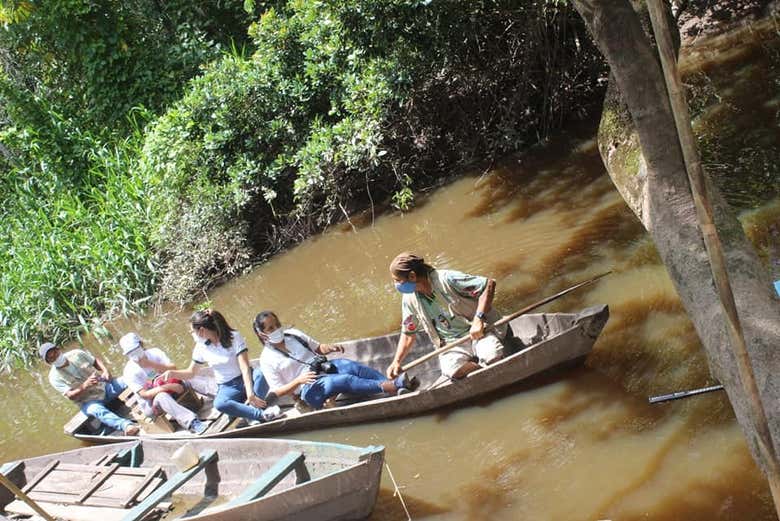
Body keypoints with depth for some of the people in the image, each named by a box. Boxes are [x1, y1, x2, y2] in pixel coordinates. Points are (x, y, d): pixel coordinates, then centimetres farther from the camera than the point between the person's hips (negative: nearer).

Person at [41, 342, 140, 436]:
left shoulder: (76, 354, -1)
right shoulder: (55, 377, -10)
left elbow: (95, 361, 10)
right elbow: (71, 396, -19)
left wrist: (105, 370, -11)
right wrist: (85, 385, -36)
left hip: (104, 386, 6)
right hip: (88, 402, -5)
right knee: (98, 410, -39)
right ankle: (127, 426, -63)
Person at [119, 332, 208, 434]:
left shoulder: (155, 353, -5)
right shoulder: (129, 372, -14)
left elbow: (173, 369, -15)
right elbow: (144, 394, -22)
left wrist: (152, 365, -28)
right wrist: (167, 387, -32)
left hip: (171, 392, 4)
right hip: (150, 406, -4)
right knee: (161, 396, -38)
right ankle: (191, 423, -47)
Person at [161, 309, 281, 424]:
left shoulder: (234, 337, -14)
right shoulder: (201, 347, 0)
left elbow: (245, 368, -22)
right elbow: (191, 372, 14)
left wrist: (250, 394, -34)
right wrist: (172, 373, -5)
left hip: (245, 380, -2)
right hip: (227, 388, 2)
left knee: (260, 374, -37)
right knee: (219, 403, -35)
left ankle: (253, 416, -36)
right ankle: (262, 414, -37)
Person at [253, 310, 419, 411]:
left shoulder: (293, 335, 13)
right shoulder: (267, 360, -2)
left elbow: (318, 348, 21)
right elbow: (278, 391, -5)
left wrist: (328, 348, -3)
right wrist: (298, 381, -21)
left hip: (324, 368, 5)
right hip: (308, 389, -5)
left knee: (349, 366, -27)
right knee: (343, 380, -33)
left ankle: (395, 384, -40)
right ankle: (391, 386, -48)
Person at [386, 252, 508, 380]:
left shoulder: (447, 279, -17)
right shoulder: (409, 300, 1)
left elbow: (489, 284, -18)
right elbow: (408, 334, 14)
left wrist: (479, 319, -26)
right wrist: (396, 362, 2)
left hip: (479, 330, -3)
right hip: (451, 344, 3)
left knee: (491, 356, -35)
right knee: (453, 370, -31)